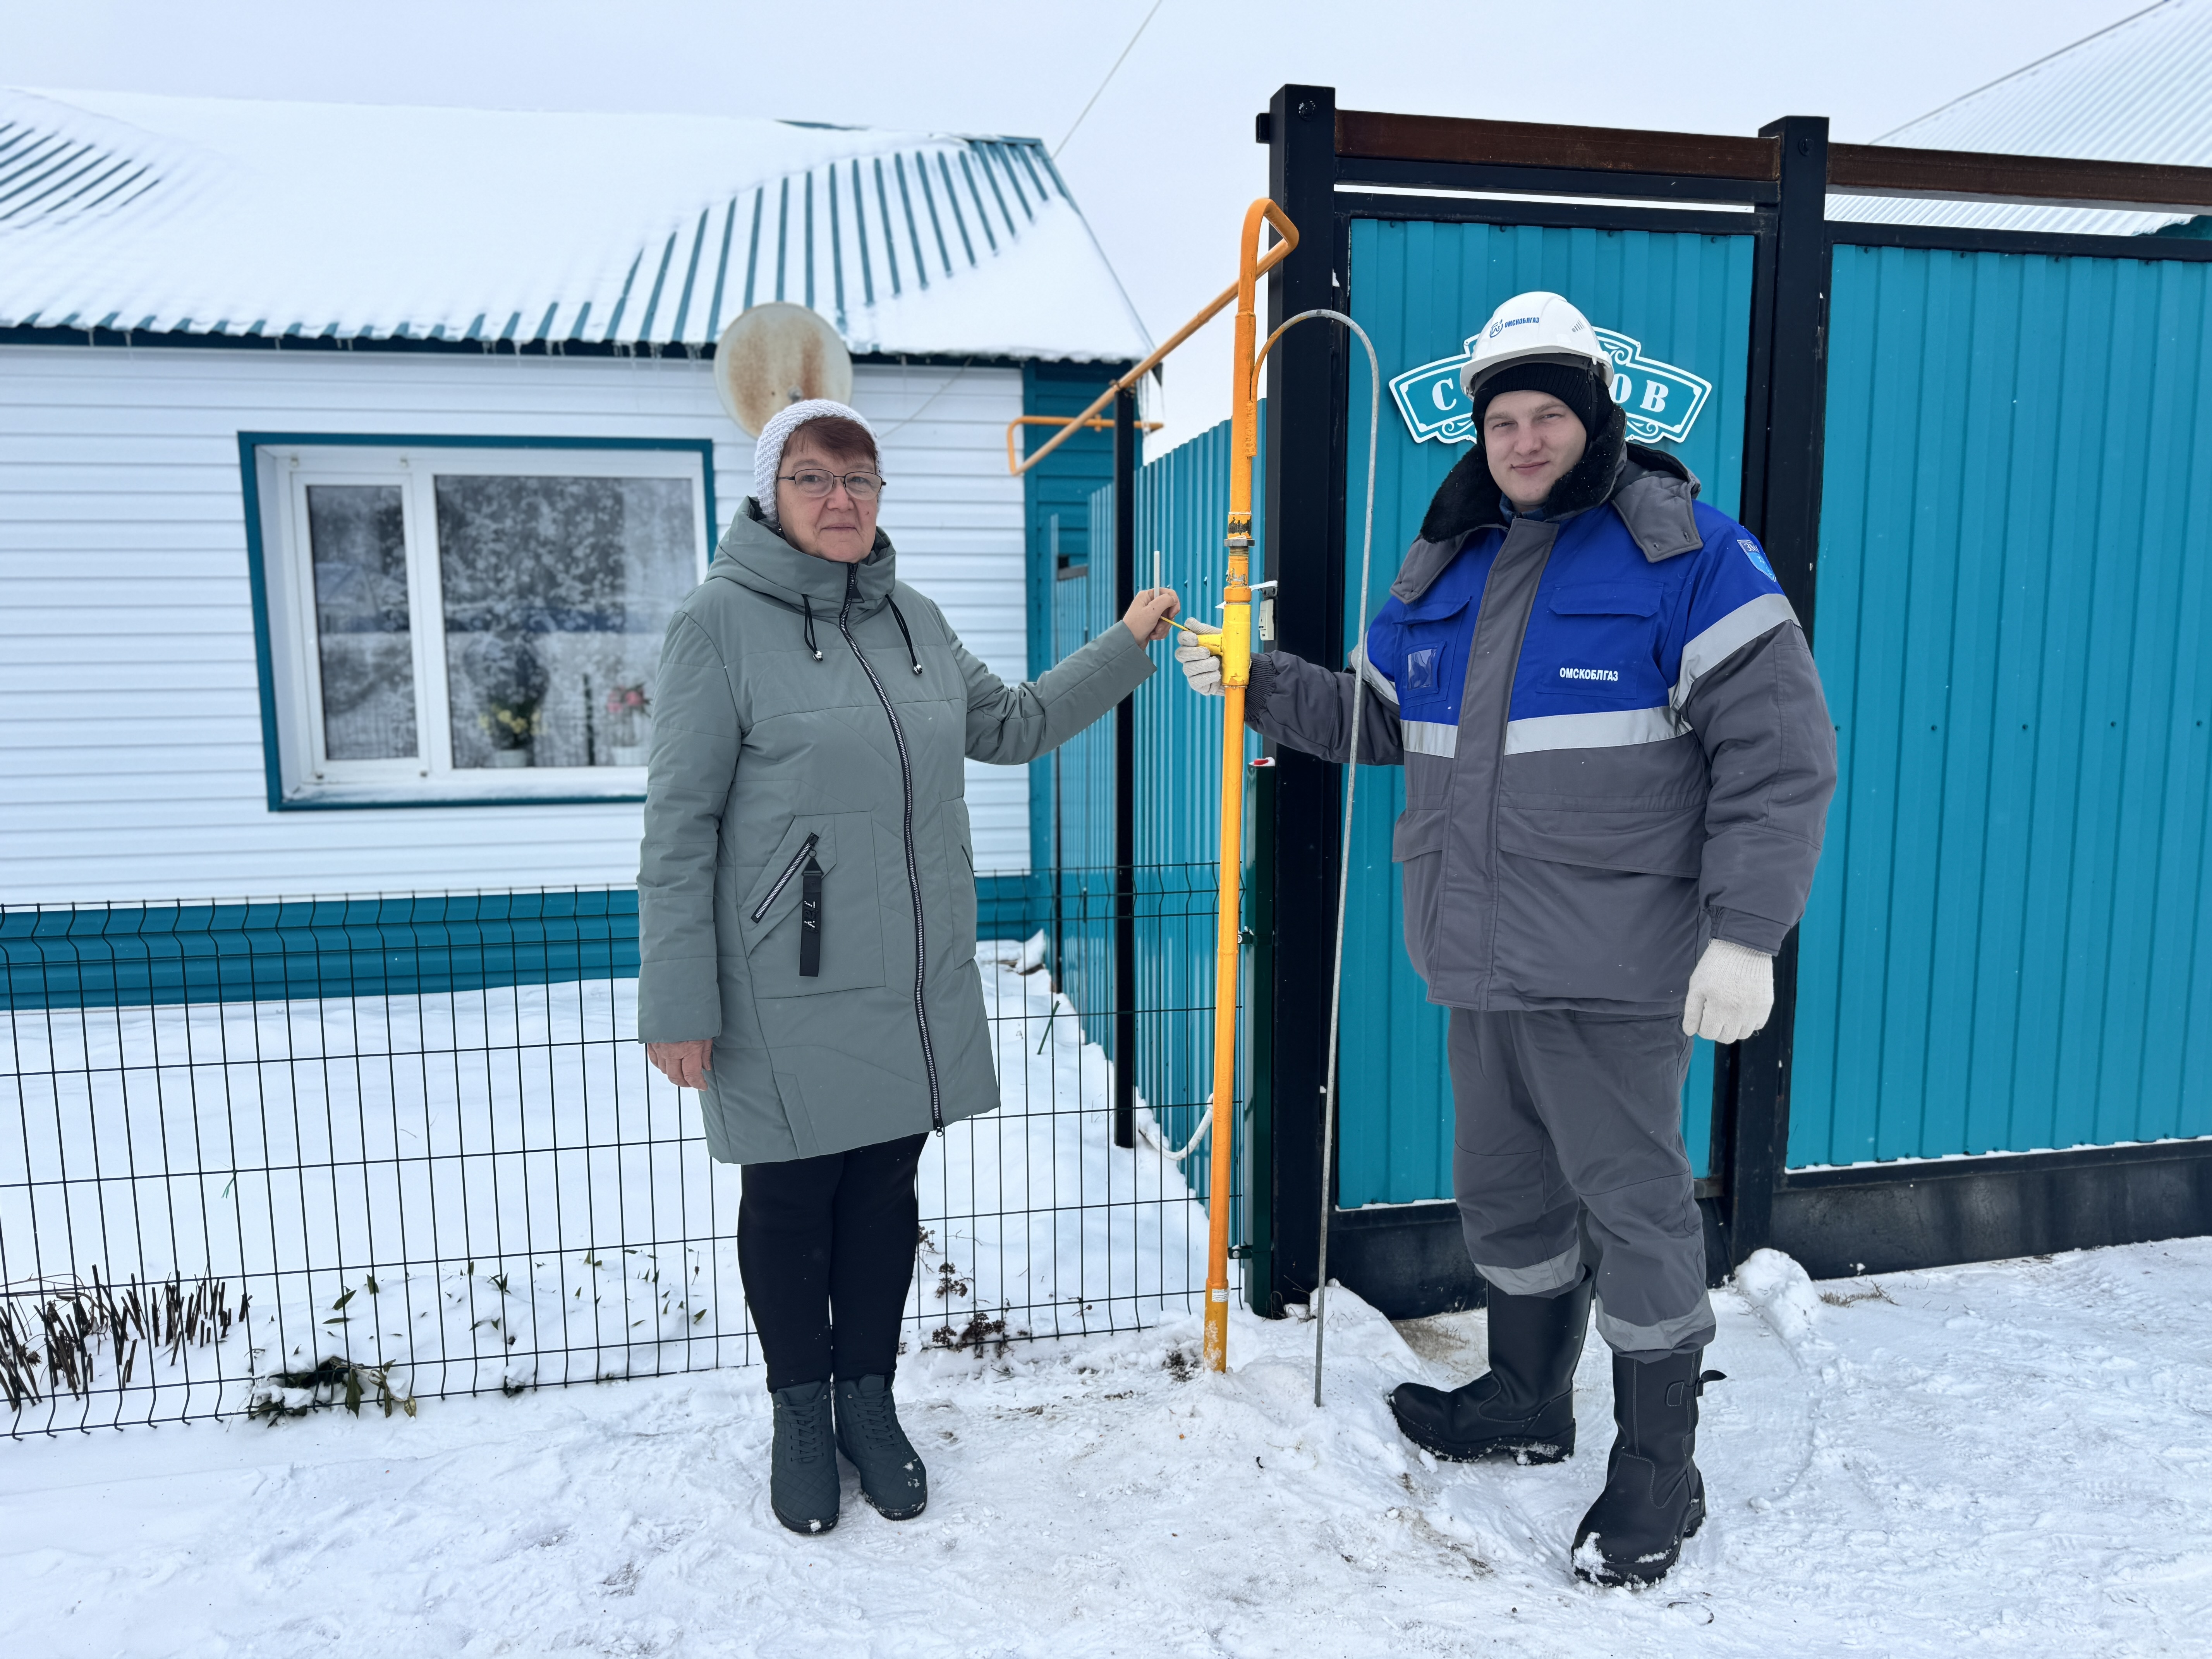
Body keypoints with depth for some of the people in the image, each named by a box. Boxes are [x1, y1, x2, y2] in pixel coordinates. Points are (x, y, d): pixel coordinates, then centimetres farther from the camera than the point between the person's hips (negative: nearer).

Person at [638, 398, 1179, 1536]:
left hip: (914, 986, 5)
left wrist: (1126, 646, 18)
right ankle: (801, 1415, 34)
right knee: (792, 1200, 11)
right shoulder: (722, 621, -9)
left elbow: (1012, 726, 22)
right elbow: (679, 827, -10)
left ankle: (869, 1401, 36)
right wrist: (677, 1006, -12)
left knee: (886, 1192, 16)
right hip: (786, 995, -5)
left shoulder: (913, 621, 9)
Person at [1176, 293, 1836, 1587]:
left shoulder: (1684, 550, -8)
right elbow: (1380, 718, 22)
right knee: (1505, 1193, 19)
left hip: (1614, 973, -6)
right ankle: (1530, 1402, 42)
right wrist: (1262, 684, 9)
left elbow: (1781, 750, -11)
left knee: (1634, 1207, 5)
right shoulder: (1447, 566, 12)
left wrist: (1746, 934, -18)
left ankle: (1661, 1468, 26)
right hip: (1481, 962, 7)